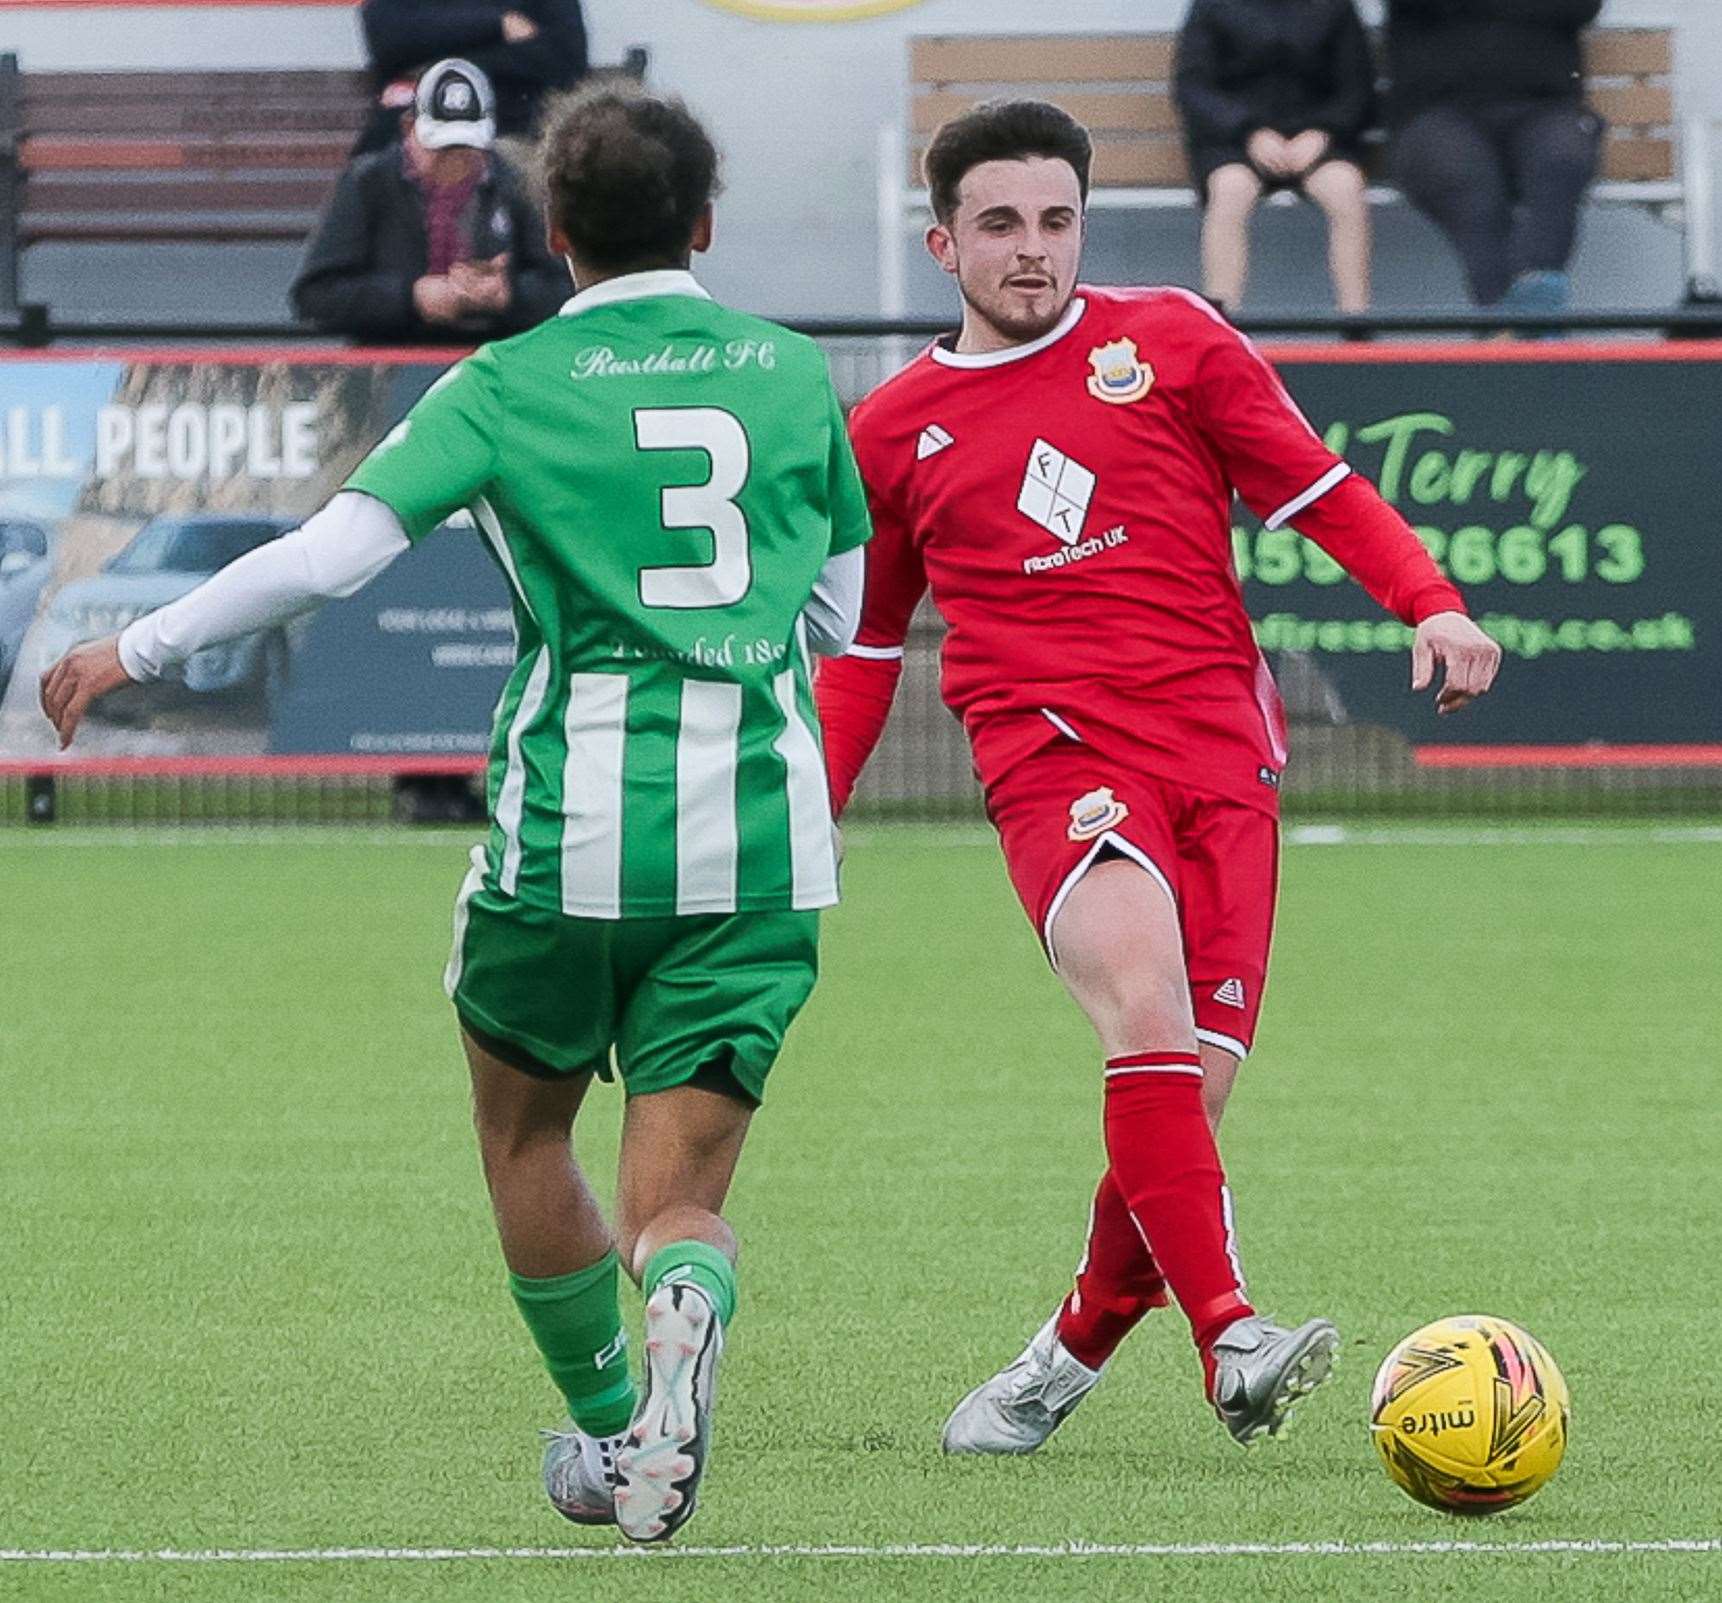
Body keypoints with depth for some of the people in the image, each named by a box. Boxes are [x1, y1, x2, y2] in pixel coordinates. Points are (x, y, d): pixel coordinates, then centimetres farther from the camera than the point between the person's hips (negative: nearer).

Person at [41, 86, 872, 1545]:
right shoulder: (795, 371, 9)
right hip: (762, 836, 2)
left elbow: (329, 551, -9)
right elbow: (842, 617, 18)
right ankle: (684, 1313, -30)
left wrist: (139, 652, 1)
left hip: (572, 822, -2)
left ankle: (607, 1429, 30)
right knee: (674, 1194, 4)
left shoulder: (511, 385, 0)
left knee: (525, 1136, 24)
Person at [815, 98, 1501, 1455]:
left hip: (1221, 754, 1)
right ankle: (1230, 1339, -38)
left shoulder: (1170, 341, 11)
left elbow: (1321, 489, 10)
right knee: (1145, 1001, -29)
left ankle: (1071, 1355, 17)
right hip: (1057, 751, -1)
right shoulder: (896, 431, 15)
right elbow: (863, 643, 25)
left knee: (1192, 1094, -7)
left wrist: (1432, 602, -6)